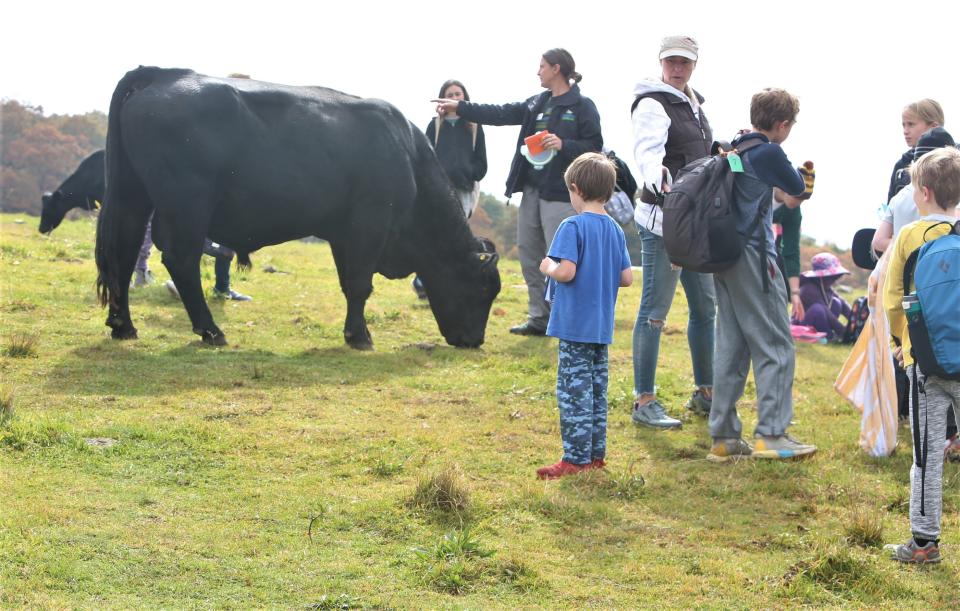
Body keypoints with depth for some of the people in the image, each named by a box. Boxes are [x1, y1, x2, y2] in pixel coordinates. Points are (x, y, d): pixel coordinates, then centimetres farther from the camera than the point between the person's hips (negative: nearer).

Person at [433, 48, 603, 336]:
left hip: (560, 193, -8)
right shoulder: (537, 103, 16)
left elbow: (595, 147, -9)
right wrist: (459, 107, 14)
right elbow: (500, 114, 15)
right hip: (531, 188, 8)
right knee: (528, 253, 9)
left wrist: (564, 145, -24)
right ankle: (539, 318, 17)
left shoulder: (582, 106, -5)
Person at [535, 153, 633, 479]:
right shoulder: (615, 229, 8)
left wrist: (547, 267, -4)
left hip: (575, 326, -7)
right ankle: (596, 453, 19)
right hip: (602, 327, 7)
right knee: (597, 389, 14)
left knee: (574, 391, -4)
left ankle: (576, 458, -3)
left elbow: (566, 271, -23)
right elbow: (627, 278, 7)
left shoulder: (573, 226, -13)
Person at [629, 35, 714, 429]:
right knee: (655, 311, -7)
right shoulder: (653, 105, -12)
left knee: (705, 307, 15)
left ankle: (705, 393, 27)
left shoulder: (693, 105, 15)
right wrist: (655, 173, -49)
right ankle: (644, 402, -2)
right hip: (663, 219, -9)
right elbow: (647, 149, -31)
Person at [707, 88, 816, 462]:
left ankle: (723, 437, 11)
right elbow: (797, 188, 3)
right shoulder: (768, 153, -11)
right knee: (775, 346, -2)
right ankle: (771, 434, -6)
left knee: (731, 348, 10)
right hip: (753, 257, -8)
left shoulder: (734, 149, 11)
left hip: (725, 258, 8)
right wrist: (795, 171, 21)